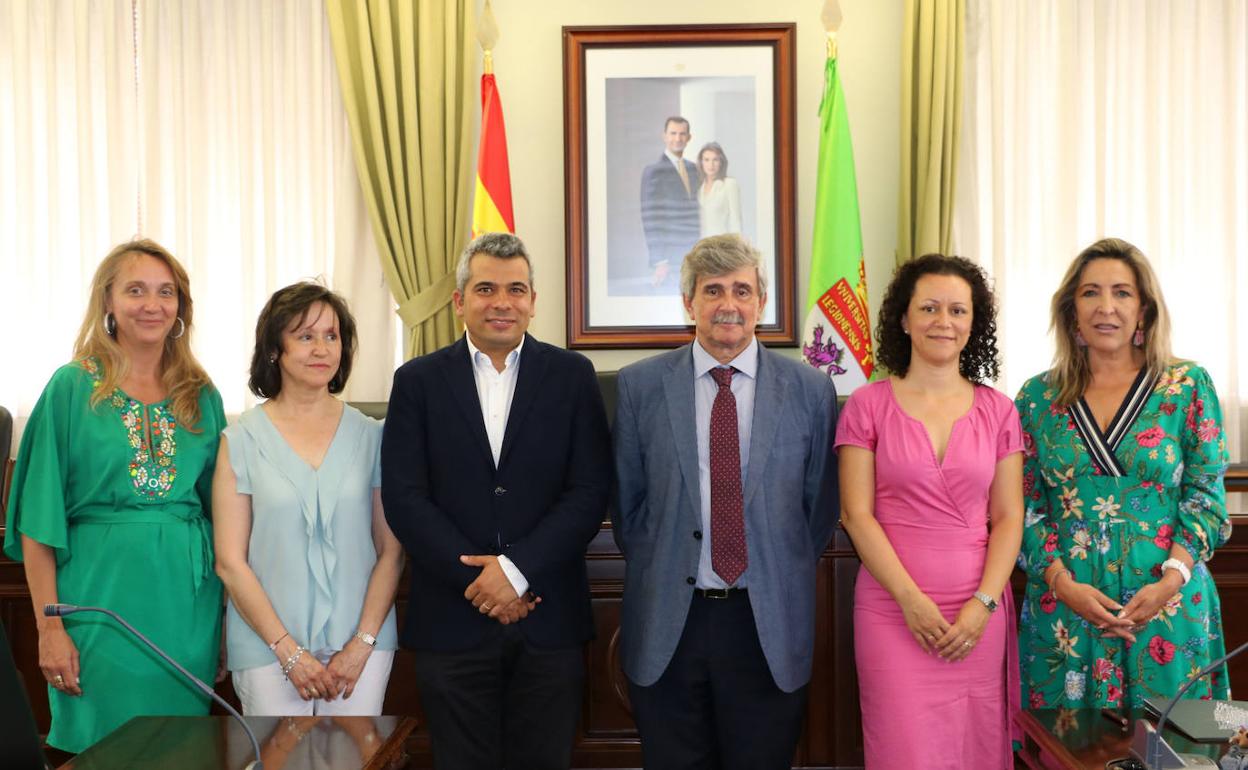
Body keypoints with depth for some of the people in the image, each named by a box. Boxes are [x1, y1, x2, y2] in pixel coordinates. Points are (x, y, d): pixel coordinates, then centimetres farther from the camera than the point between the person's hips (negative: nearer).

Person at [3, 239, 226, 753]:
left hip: (188, 599, 3)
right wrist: (48, 625, -9)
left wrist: (227, 616, 6)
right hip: (102, 593, -3)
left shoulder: (201, 396, 6)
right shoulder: (73, 388, -3)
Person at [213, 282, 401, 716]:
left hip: (360, 643, 1)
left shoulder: (371, 436, 4)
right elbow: (230, 562, -2)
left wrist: (362, 644, -7)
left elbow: (391, 551, 3)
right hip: (268, 645, -1)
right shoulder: (241, 441, 0)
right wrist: (289, 651, -7)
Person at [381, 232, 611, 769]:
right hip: (452, 621, 0)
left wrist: (516, 569, -13)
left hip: (549, 623, 0)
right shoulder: (418, 381, 3)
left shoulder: (572, 375, 3)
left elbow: (590, 491, -3)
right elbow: (404, 498, -4)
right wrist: (480, 582, -11)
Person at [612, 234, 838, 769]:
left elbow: (820, 505, 6)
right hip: (666, 623, 0)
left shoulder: (811, 391, 0)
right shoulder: (640, 385, 0)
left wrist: (784, 580, 5)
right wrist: (653, 569, 5)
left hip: (770, 624, 0)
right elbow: (626, 499, 6)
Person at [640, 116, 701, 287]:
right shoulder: (653, 171, -8)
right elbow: (651, 219, -11)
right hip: (669, 256, -6)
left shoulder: (692, 168, 14)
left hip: (692, 254, 6)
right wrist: (659, 262, -16)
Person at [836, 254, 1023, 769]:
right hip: (893, 610, -2)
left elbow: (1008, 518, 5)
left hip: (978, 615, 2)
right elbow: (857, 515, -4)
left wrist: (982, 604, -7)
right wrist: (913, 600, -11)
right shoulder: (869, 405, 0)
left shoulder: (997, 411, 7)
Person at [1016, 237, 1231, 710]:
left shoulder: (1188, 387, 2)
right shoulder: (1038, 397, 5)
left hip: (1168, 606, -1)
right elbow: (1026, 509, 4)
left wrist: (1171, 581, -14)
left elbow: (1205, 500, 0)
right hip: (1063, 607, 1)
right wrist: (1063, 582, -11)